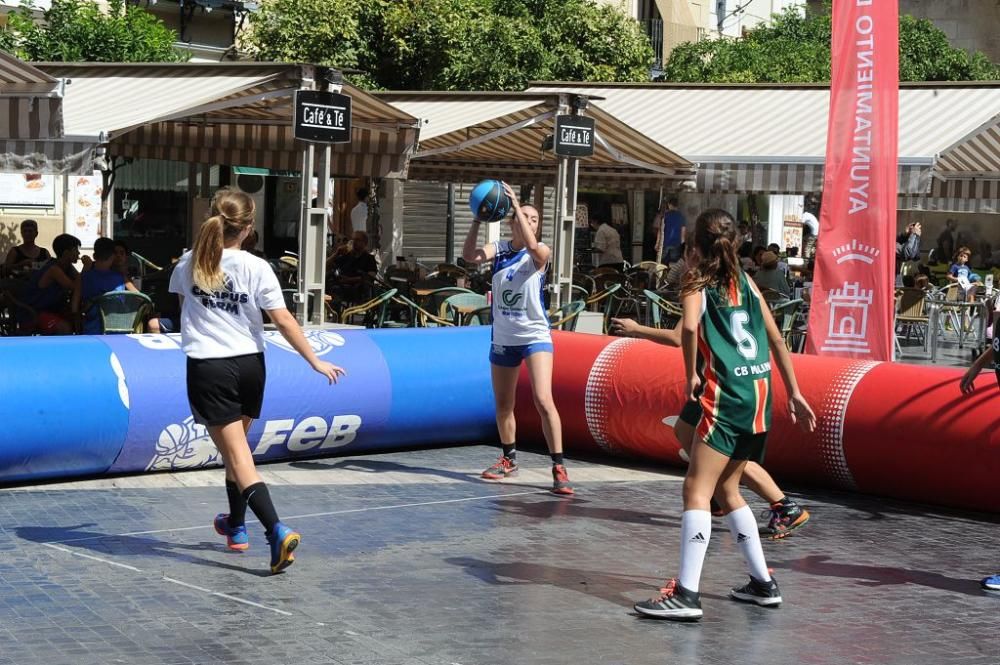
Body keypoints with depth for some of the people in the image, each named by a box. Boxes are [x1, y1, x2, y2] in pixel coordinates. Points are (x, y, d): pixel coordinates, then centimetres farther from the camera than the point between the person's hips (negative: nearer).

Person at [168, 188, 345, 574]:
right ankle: (235, 525, 39)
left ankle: (277, 531, -23)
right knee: (236, 445, 24)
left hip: (208, 368, -2)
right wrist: (315, 361, -2)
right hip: (249, 365, 2)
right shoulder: (256, 268, -6)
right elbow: (283, 320, -8)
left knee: (237, 456, -6)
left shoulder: (188, 264, 0)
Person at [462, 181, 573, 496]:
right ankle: (509, 459, 36)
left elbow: (533, 246, -30)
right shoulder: (499, 248, 2)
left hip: (535, 337, -4)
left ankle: (559, 468, -15)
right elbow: (470, 256, -15)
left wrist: (517, 205, -27)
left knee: (543, 400, -18)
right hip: (503, 338, 4)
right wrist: (478, 220, -24)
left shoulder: (541, 252, -6)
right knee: (503, 405, 16)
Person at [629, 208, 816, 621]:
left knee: (697, 490, -9)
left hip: (725, 399, -7)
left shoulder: (697, 285, -1)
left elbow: (689, 328, -23)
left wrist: (691, 374, -9)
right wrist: (794, 393, 22)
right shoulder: (746, 284, 16)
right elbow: (777, 341, 17)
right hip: (759, 398, 7)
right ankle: (763, 583, 24)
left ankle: (686, 594, -17)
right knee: (726, 490, 20)